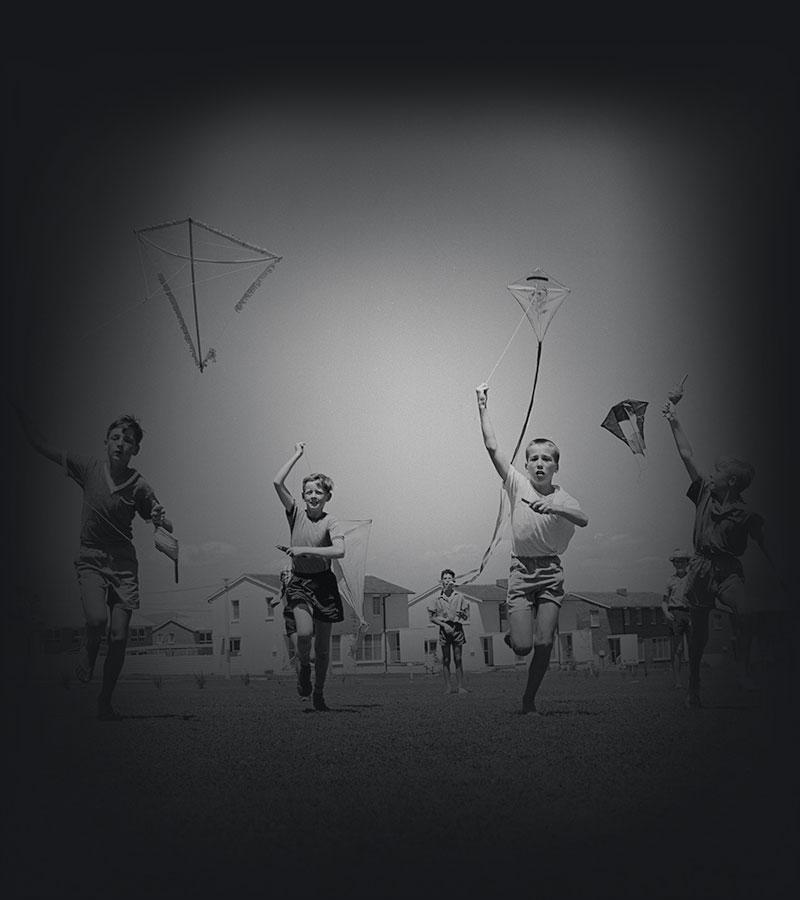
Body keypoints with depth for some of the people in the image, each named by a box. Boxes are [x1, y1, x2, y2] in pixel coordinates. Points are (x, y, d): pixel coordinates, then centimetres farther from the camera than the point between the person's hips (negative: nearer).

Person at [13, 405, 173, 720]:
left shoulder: (139, 487, -4)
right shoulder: (89, 467, -2)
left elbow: (167, 527, 2)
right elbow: (43, 446, 3)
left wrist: (161, 520, -21)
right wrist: (19, 412, -4)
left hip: (124, 562, 0)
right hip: (91, 558, 0)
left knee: (119, 637, -6)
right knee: (97, 620, -25)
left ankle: (105, 702, 13)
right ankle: (88, 650, 11)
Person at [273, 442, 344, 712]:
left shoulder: (330, 522, -5)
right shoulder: (296, 513, 0)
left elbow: (339, 551, -21)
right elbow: (277, 483, -11)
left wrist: (305, 550, -22)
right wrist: (297, 454, -7)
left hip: (324, 582, 0)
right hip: (298, 581, 0)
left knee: (323, 645, 6)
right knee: (304, 633, -22)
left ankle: (319, 692, 23)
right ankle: (303, 666, 12)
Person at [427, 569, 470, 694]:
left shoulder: (460, 597, 4)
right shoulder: (438, 599, 4)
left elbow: (467, 617, 9)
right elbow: (432, 617, 5)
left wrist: (462, 613, -14)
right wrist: (444, 625, -8)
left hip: (457, 628, 0)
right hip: (444, 629, 0)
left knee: (458, 659, -1)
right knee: (446, 660, 2)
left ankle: (460, 686, 1)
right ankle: (448, 686, 5)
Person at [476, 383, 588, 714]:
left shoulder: (563, 499, 2)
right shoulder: (518, 484, 2)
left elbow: (583, 520, -19)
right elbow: (492, 447, -4)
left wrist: (554, 508, -35)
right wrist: (483, 406, -6)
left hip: (551, 570, 1)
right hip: (521, 569, 0)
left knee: (544, 643, -6)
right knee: (522, 646, -8)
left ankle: (529, 699, 14)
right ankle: (514, 634, 30)